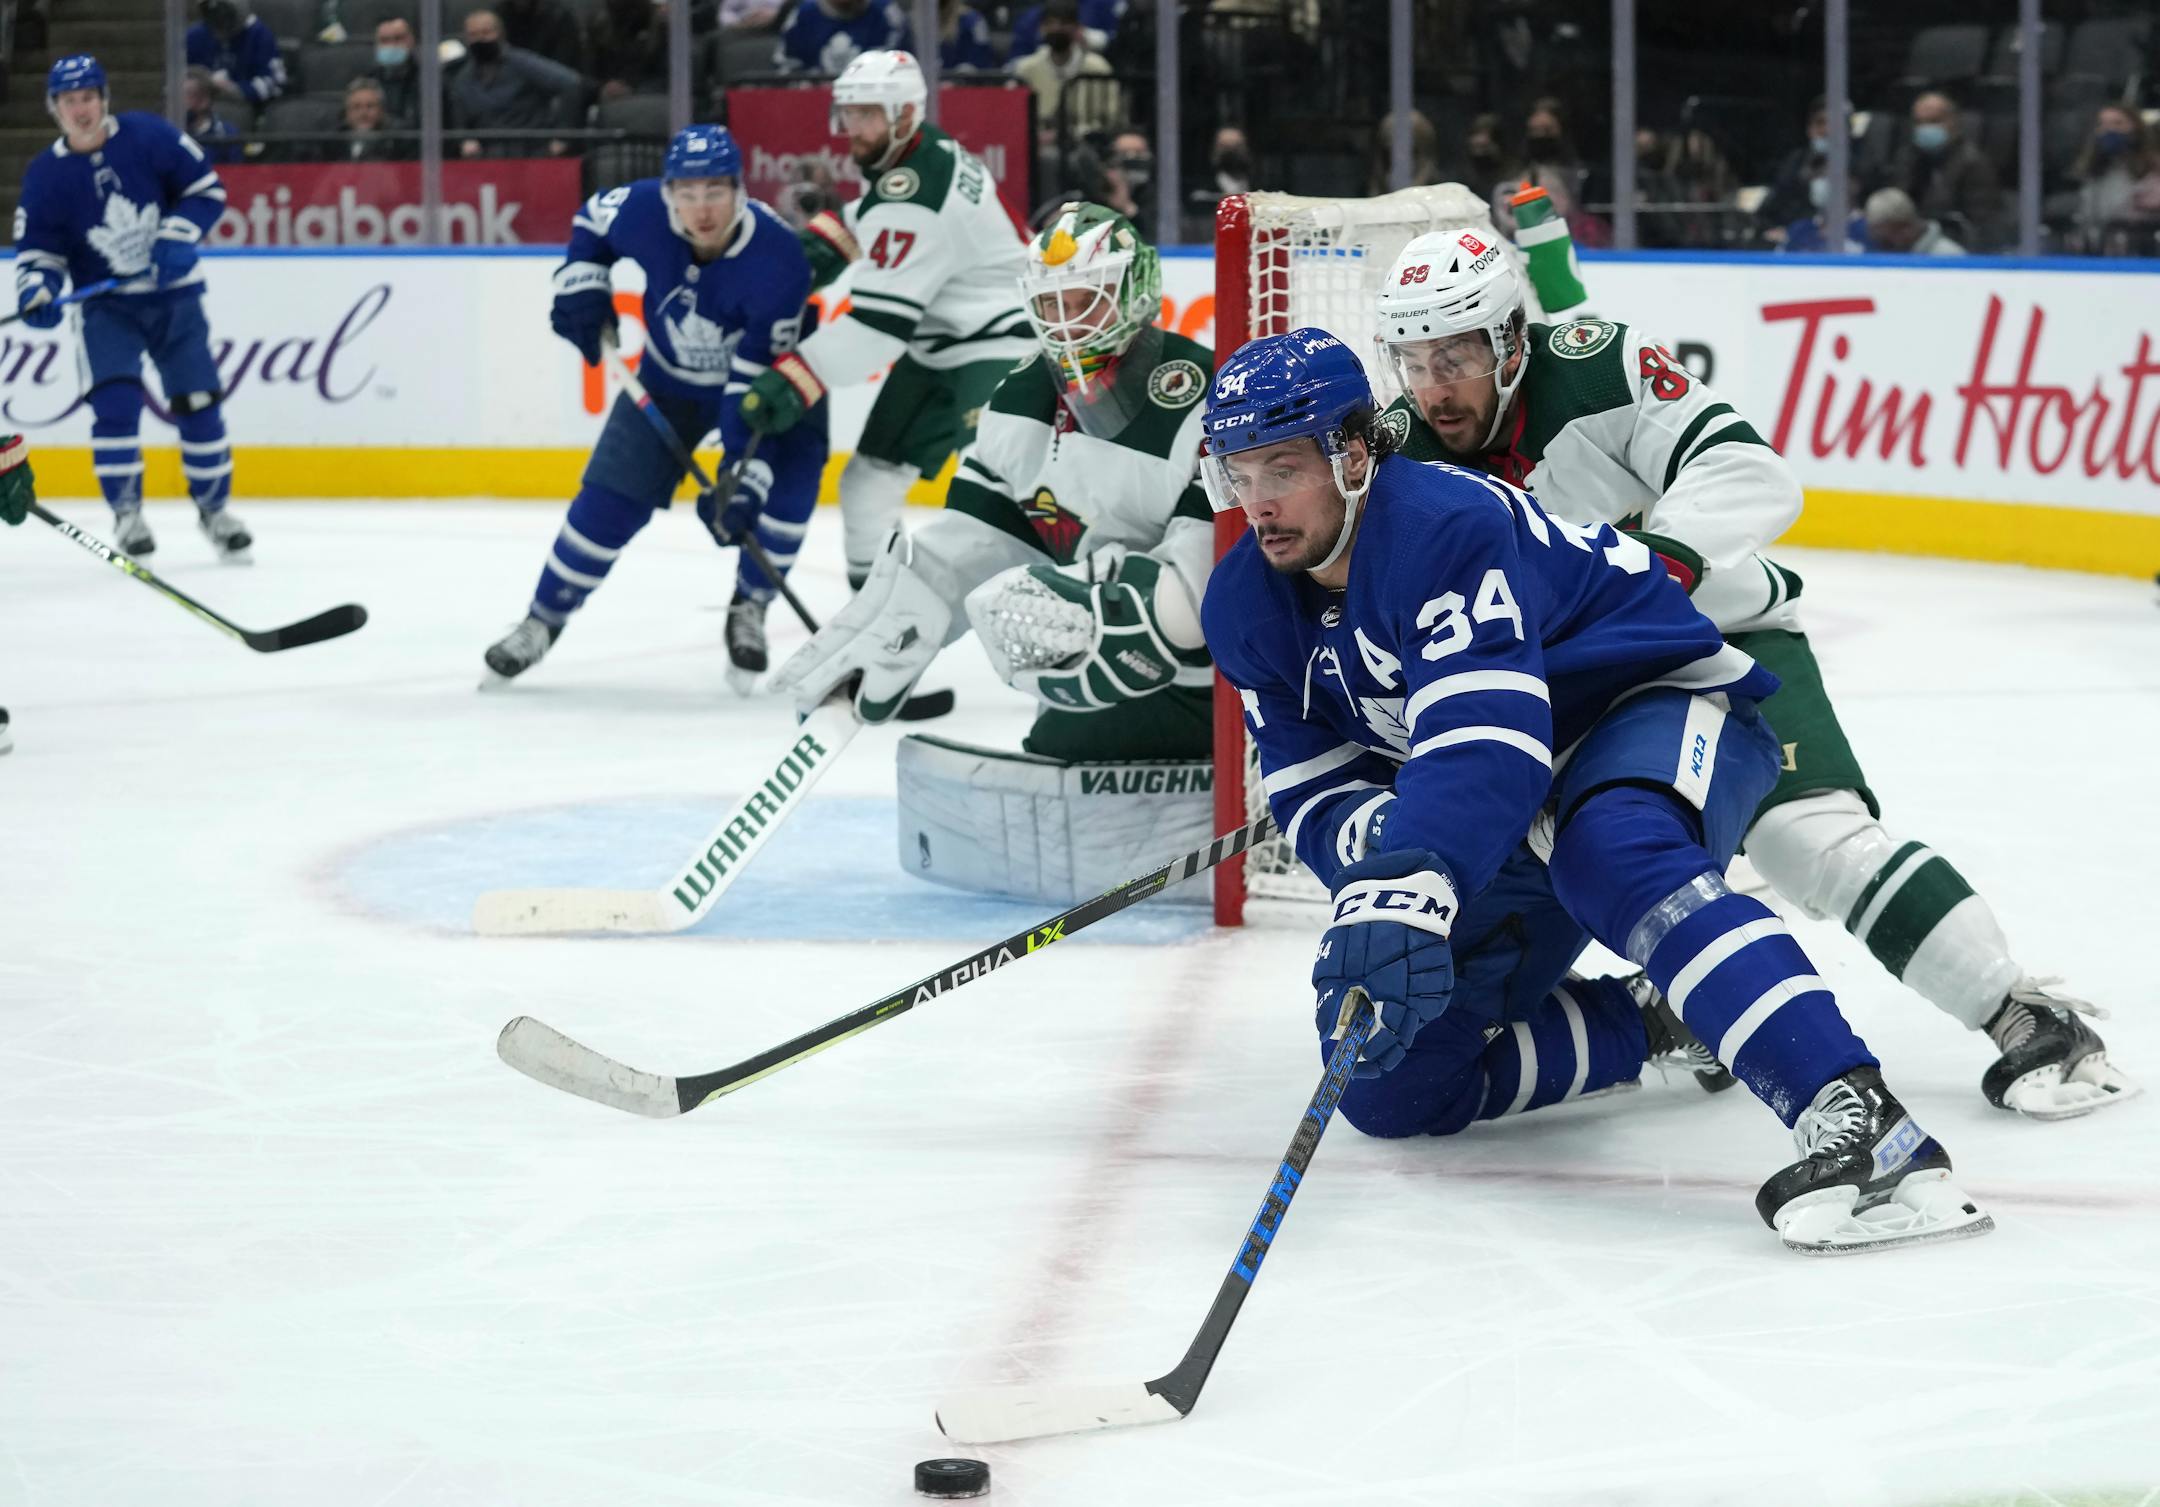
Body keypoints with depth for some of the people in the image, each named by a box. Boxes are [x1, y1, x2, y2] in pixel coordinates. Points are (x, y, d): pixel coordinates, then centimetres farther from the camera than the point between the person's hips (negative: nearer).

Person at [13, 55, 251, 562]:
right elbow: (37, 249, -2)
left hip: (173, 294, 0)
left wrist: (178, 238, -18)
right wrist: (36, 292, -22)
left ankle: (213, 507, 16)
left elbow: (207, 188, -4)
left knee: (197, 400, -1)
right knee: (114, 400, -18)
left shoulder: (148, 136, -11)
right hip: (107, 305, 0)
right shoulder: (46, 175, -8)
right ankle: (126, 512, -7)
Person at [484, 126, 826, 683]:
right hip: (670, 377, 3)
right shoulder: (643, 210, -27)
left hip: (769, 373, -2)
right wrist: (581, 284, -11)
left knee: (789, 480, -24)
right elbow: (594, 218, 1)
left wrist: (744, 477, -40)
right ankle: (544, 617, 17)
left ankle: (749, 610, -1)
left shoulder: (778, 258, -37)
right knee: (611, 497, -3)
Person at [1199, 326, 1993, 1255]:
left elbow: (1485, 741, -41)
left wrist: (1405, 889, -55)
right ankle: (1658, 1027, 12)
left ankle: (1857, 1123, -55)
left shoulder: (1446, 524, -28)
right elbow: (1315, 794, -2)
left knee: (1613, 855, -45)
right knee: (1389, 1087, -4)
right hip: (1513, 824, 9)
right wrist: (1386, 853, -26)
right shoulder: (1247, 609, -3)